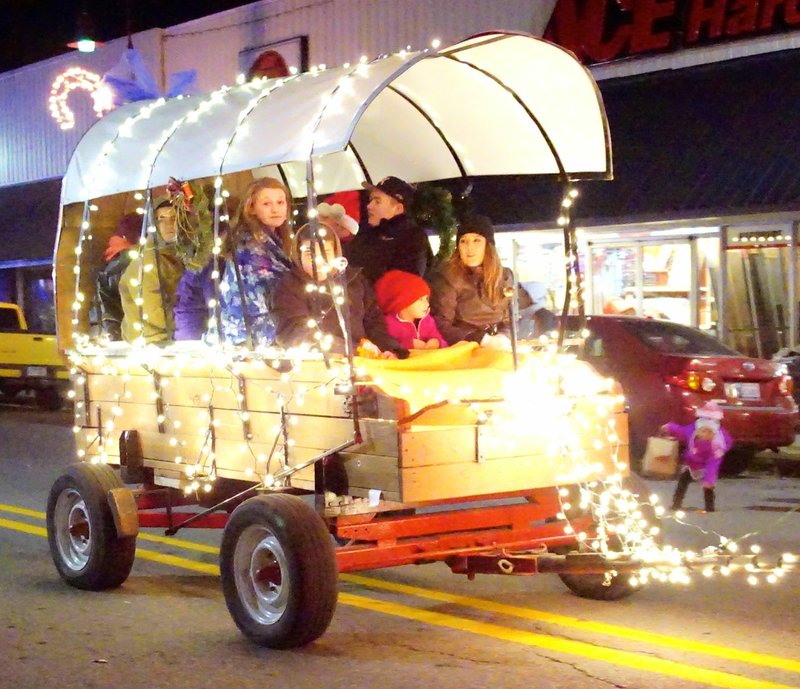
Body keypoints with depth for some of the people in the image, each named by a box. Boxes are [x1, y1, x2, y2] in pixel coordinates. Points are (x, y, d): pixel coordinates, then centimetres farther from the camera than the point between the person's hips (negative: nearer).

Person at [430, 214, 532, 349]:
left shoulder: (503, 276, 9)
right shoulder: (447, 277, -6)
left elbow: (510, 317, 10)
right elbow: (440, 326, -11)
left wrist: (504, 336, -12)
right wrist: (483, 340, -19)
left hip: (498, 350, 3)